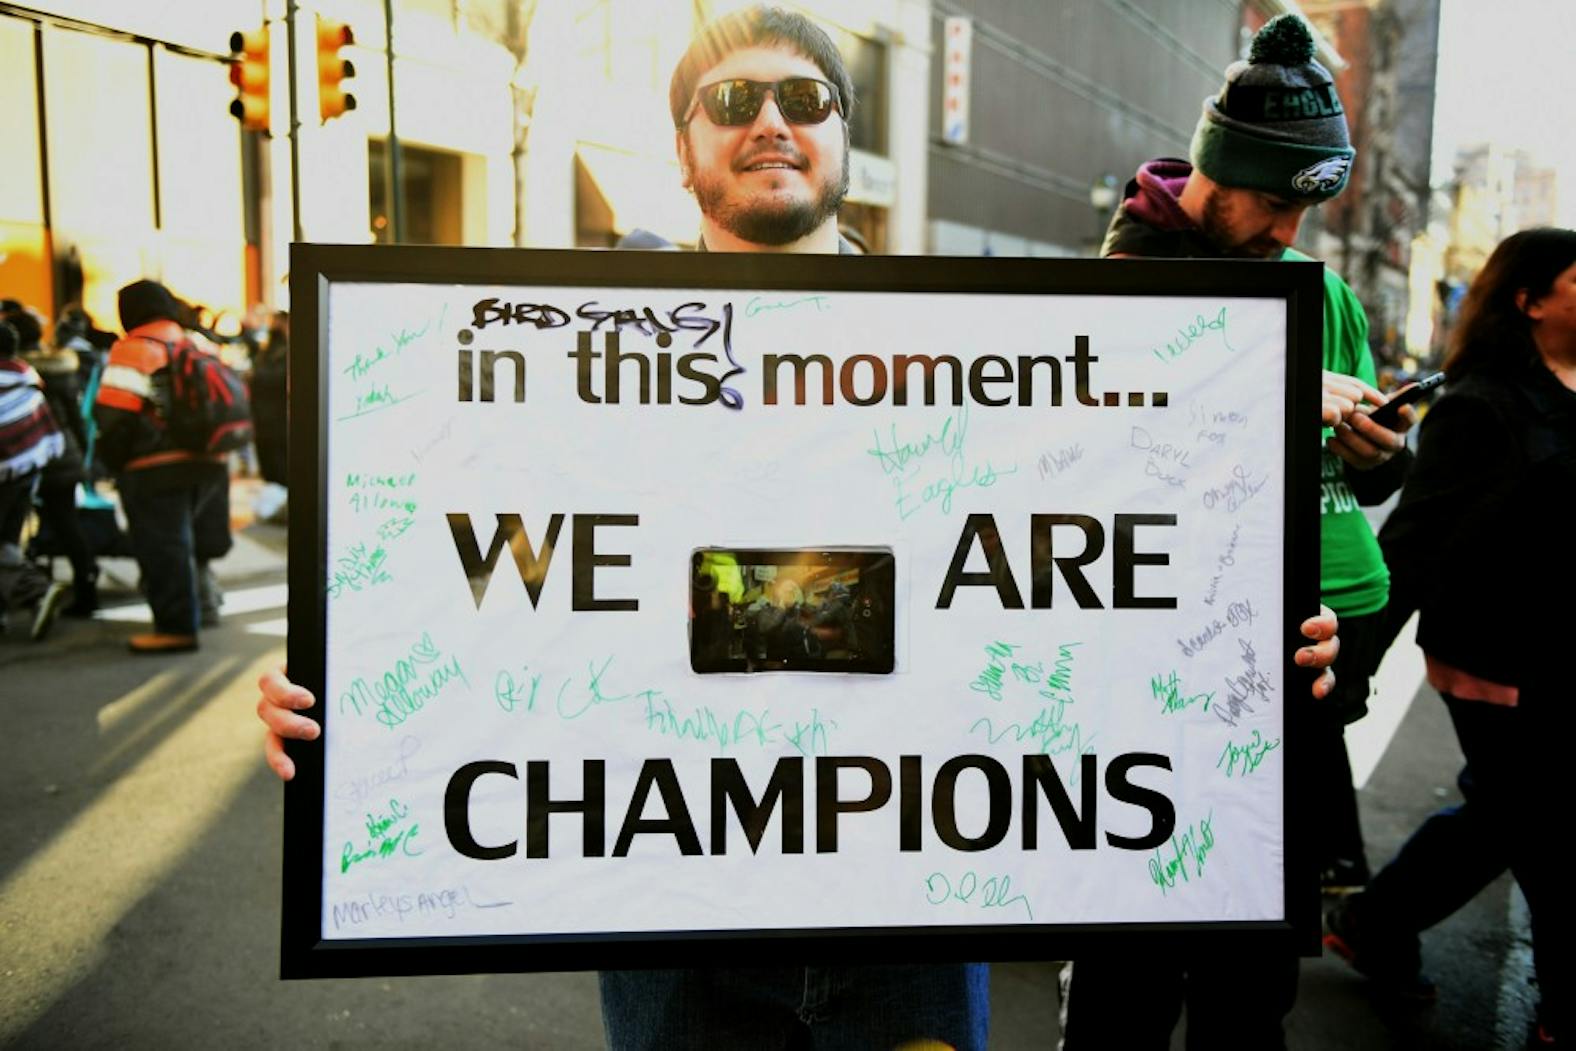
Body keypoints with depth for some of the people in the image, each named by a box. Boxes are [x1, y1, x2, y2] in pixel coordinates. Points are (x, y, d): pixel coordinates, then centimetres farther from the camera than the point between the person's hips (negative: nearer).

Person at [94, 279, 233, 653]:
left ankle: (176, 626, 1)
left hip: (157, 471, -7)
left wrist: (115, 460, -1)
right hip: (209, 464, 7)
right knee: (191, 542, 22)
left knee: (163, 550, -1)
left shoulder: (134, 350, -8)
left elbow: (113, 413, -14)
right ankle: (203, 604, 33)